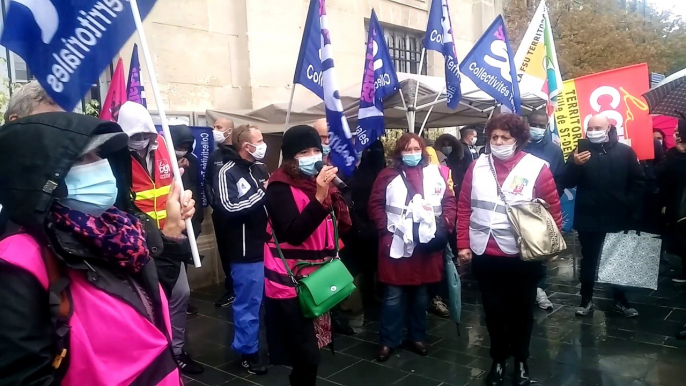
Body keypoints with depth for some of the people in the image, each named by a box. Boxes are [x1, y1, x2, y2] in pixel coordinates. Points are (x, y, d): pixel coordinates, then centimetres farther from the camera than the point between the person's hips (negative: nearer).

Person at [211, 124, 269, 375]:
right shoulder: (227, 173, -12)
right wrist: (263, 193, -18)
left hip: (269, 245, 7)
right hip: (247, 251, -7)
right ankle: (248, 352, 22)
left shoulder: (261, 168, 11)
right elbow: (229, 208, -25)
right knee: (249, 303, 5)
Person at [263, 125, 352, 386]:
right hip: (290, 284, -7)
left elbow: (342, 226, 13)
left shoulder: (321, 182, 12)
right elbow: (294, 234, -22)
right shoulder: (280, 187, -11)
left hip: (317, 280, 7)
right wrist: (320, 196, -28)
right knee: (306, 357, -9)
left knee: (308, 354, 12)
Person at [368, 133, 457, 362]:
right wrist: (386, 228, -10)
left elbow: (449, 201, 8)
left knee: (420, 293, 16)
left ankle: (417, 337, 31)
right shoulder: (388, 175, -1)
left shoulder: (434, 174, 7)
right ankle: (388, 341, 17)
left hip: (426, 243, 3)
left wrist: (445, 226, -4)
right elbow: (375, 205, -1)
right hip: (396, 244, -3)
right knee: (393, 295, 4)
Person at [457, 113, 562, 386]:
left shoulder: (537, 168, -8)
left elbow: (553, 210, -3)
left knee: (521, 310, 16)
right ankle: (498, 360, 36)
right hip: (484, 254, 2)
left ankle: (521, 361, 38)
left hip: (523, 256, -2)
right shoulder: (477, 167, 1)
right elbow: (464, 207, 3)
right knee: (493, 309, 16)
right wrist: (463, 244, 0)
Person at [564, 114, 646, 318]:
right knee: (589, 260, 8)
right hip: (588, 219, 0)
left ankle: (620, 300, 27)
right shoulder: (580, 151, 1)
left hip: (618, 218, 1)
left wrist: (630, 204, -4)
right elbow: (568, 183, -7)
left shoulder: (624, 151, 1)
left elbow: (639, 181, 5)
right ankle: (586, 300, 19)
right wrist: (575, 164, -25)